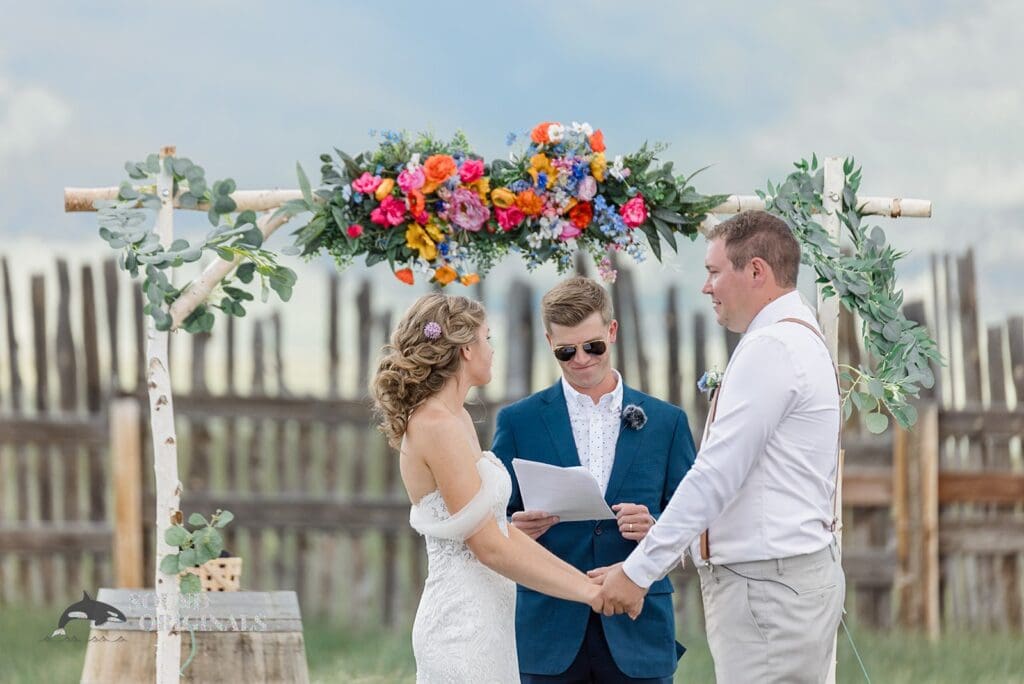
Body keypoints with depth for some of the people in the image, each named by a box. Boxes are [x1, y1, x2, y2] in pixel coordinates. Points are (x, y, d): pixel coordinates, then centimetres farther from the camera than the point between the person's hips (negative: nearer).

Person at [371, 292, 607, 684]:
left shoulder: (455, 420, 14)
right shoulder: (438, 427, -15)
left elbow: (499, 528, 14)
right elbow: (489, 546, -17)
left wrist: (581, 579, 9)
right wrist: (586, 592, -11)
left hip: (482, 618, 9)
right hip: (464, 621, -9)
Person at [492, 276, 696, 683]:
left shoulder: (665, 422, 8)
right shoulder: (518, 422, 6)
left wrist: (654, 525, -12)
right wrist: (517, 528, -16)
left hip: (637, 630, 0)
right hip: (550, 631, 0)